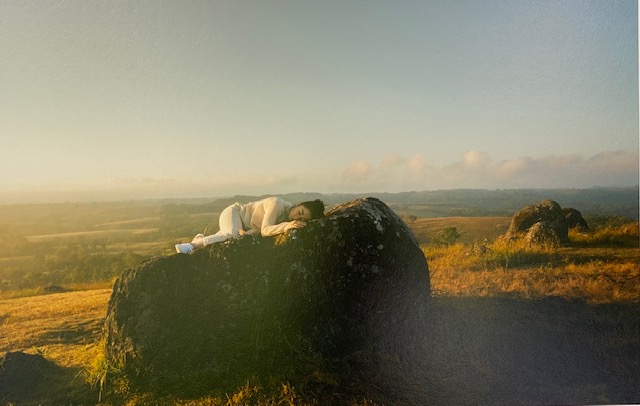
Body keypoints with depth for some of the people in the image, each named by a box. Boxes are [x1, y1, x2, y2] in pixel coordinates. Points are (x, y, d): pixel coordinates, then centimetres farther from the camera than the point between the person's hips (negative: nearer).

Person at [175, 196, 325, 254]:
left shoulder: (289, 219, -8)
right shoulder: (278, 204, -31)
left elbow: (263, 228, -12)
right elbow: (265, 229, -36)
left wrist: (250, 233, -29)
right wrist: (286, 226, -48)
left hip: (246, 227, 8)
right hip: (234, 212, -8)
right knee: (232, 235, -35)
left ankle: (200, 239, 25)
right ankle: (192, 245, -21)